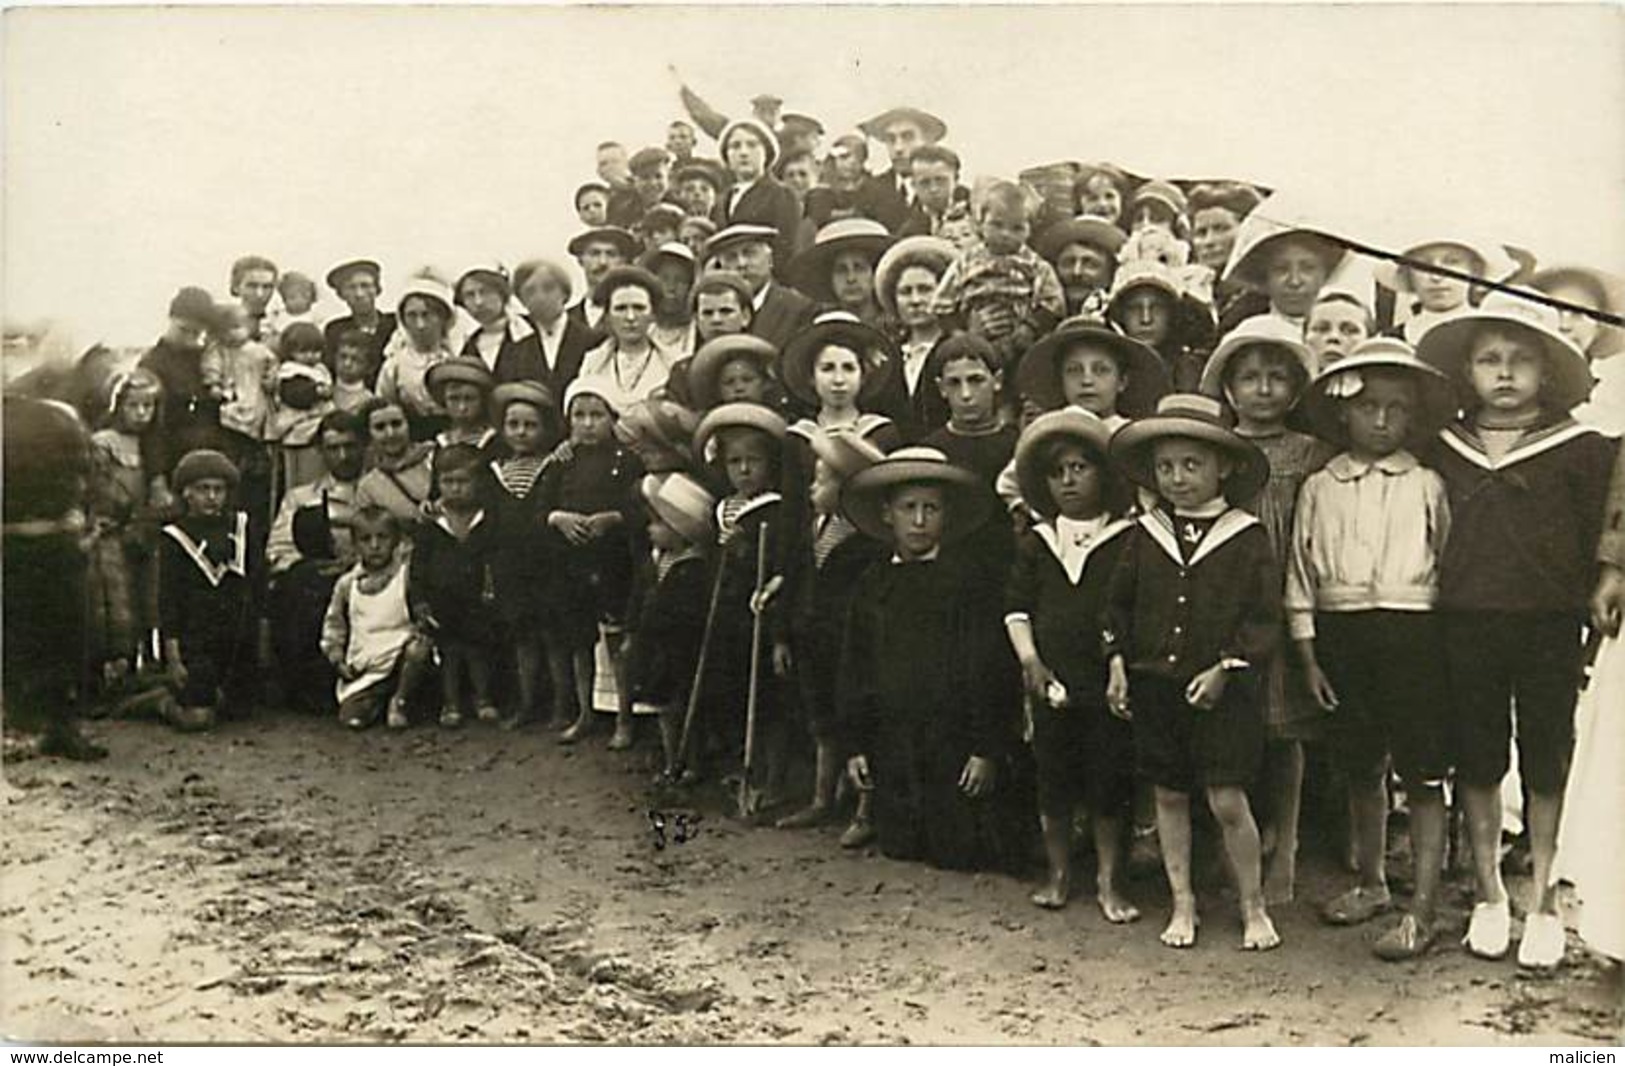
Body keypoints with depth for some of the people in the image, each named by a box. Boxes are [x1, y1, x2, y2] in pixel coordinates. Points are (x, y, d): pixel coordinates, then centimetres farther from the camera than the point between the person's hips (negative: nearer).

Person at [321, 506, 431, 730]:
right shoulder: (347, 584, 7)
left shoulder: (407, 572, -1)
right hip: (364, 668, 2)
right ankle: (378, 701, 21)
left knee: (418, 651, -37)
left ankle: (399, 701, -9)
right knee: (352, 717, -17)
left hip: (400, 656, -2)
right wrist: (337, 659, 8)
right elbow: (333, 622, 17)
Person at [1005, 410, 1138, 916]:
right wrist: (1030, 660, -6)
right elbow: (1017, 607, 6)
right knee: (1053, 783, 11)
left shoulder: (1127, 540, -2)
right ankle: (1059, 873, 25)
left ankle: (1108, 882, 18)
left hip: (1108, 683, -3)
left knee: (1109, 783, 4)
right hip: (1051, 682, 3)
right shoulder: (1037, 543, 8)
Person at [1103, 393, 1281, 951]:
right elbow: (1118, 604, 12)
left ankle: (1254, 907, 15)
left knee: (1227, 800, -5)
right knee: (1169, 796, 11)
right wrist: (1117, 661, 3)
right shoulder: (1144, 536, 4)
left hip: (1221, 689, -3)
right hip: (1154, 684, 4)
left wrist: (1226, 667, -13)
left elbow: (1264, 617, -5)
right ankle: (1183, 904, 25)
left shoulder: (1248, 538, -4)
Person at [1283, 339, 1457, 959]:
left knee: (1422, 775, -1)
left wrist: (1448, 646, -3)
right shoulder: (1318, 488, 6)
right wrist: (1308, 656, 4)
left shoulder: (1426, 486, 1)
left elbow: (1449, 565, 2)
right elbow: (1301, 575, 8)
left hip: (1412, 633, -2)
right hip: (1341, 635, 3)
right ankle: (1371, 883, 32)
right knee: (1360, 769, 15)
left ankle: (1424, 909, 6)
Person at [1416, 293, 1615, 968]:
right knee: (1476, 763, 11)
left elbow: (1600, 545, -1)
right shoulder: (1441, 451, 5)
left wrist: (1592, 623, -6)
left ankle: (1543, 904, 20)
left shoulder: (1582, 451, -2)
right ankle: (1488, 895, 26)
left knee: (1548, 767, 6)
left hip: (1550, 629, -2)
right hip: (1465, 627, 2)